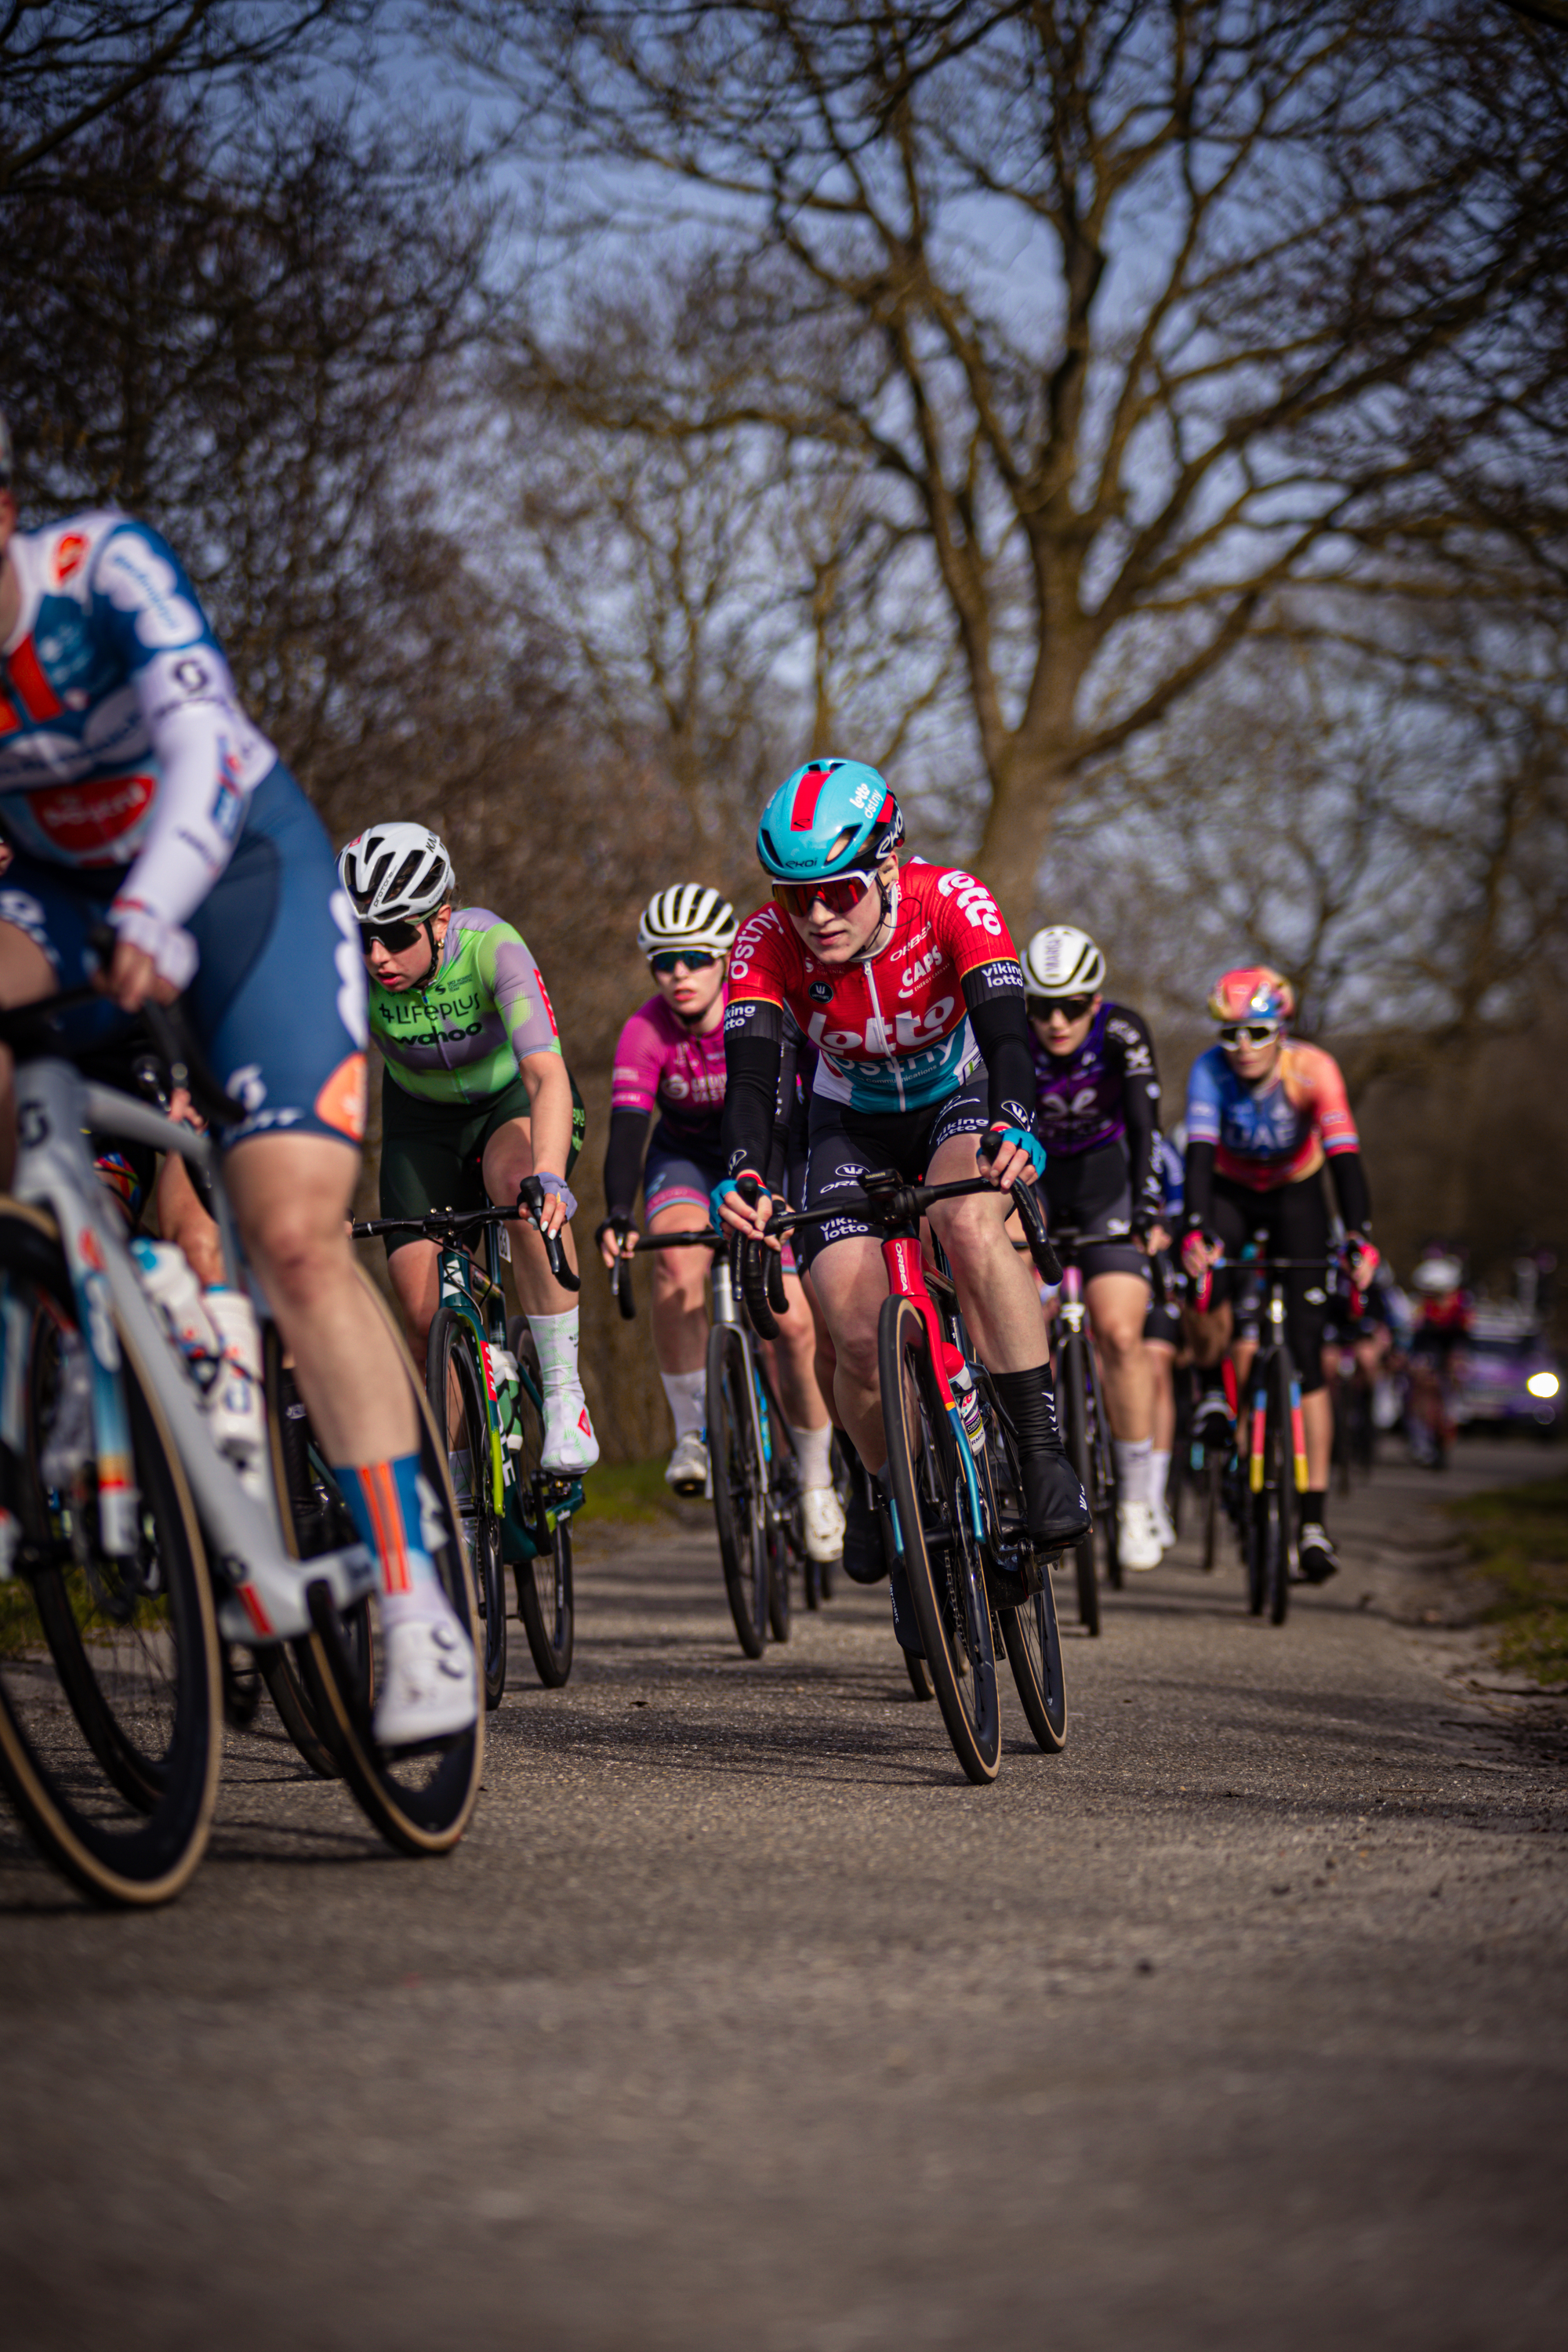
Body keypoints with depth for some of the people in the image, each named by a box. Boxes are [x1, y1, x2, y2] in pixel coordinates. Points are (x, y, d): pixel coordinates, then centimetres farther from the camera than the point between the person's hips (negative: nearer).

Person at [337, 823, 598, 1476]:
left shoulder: (489, 947, -34)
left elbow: (547, 1075, -43)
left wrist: (548, 1177, -59)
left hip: (515, 1099, -3)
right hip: (422, 1119, 3)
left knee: (517, 1182, -38)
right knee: (424, 1312, -8)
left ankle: (564, 1396, -29)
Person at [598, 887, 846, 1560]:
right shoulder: (646, 1032, -23)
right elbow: (627, 1127, -33)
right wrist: (618, 1215, -50)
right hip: (685, 1158, 1)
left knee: (792, 1324, -12)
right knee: (677, 1260, -33)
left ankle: (816, 1480, 9)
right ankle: (692, 1433, -20)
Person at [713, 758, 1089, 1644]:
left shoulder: (953, 904, -29)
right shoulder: (768, 943, -25)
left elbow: (1007, 1030, -39)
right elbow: (750, 1075, -35)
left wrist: (1015, 1129, -60)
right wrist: (744, 1178, -55)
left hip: (961, 1102, -2)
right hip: (854, 1127, 2)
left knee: (970, 1222, -37)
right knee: (859, 1338, -15)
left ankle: (1044, 1454, -29)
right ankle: (887, 1490, 16)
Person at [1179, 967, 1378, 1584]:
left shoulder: (1312, 1069, -28)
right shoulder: (1210, 1071, -26)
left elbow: (1344, 1156, -36)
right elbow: (1199, 1155, -36)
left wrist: (1360, 1240, -49)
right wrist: (1194, 1232, -52)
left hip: (1296, 1194, -1)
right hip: (1231, 1192, 1)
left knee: (1306, 1356, -11)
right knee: (1201, 1285, -33)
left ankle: (1314, 1521, -11)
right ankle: (1212, 1392, -2)